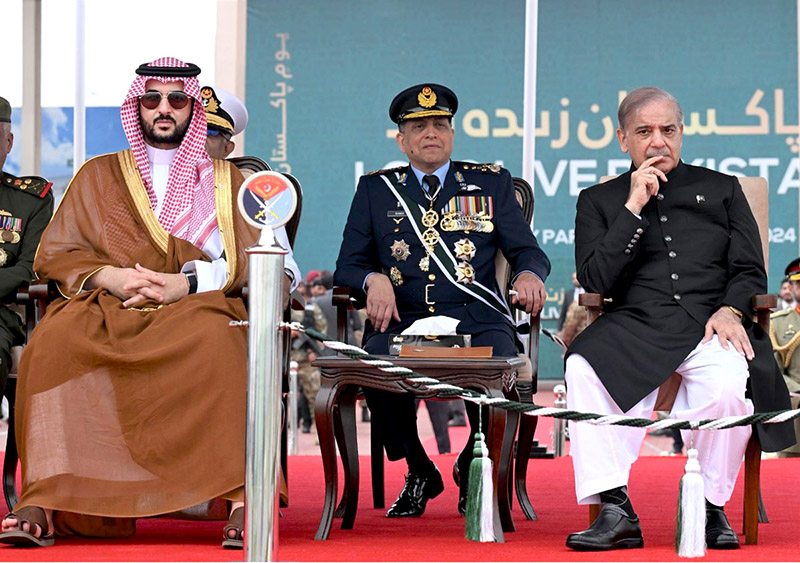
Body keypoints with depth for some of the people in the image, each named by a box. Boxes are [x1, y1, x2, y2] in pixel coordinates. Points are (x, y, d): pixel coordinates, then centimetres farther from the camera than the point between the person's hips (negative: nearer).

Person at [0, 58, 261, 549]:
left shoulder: (226, 180, 19)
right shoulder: (98, 176, 21)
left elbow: (252, 259, 7)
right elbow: (54, 254, 13)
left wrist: (187, 282, -11)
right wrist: (110, 277, -7)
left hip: (194, 307, -1)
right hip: (107, 307, 1)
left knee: (217, 343, -39)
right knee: (55, 342, -33)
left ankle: (241, 500, -43)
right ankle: (40, 503, -38)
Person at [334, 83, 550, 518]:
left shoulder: (491, 183, 18)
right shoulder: (375, 189, 19)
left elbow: (527, 251, 13)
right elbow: (347, 266, 13)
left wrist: (528, 274, -13)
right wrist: (374, 280, -11)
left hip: (476, 322, 0)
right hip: (401, 320, 1)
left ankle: (474, 468, -1)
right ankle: (419, 473, -4)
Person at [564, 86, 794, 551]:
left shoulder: (721, 190, 21)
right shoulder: (599, 200, 19)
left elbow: (750, 271, 13)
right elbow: (595, 280, 3)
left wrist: (730, 309, -9)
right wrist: (634, 208, -1)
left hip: (709, 325, 0)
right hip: (635, 323, 0)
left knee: (729, 384, -36)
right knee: (583, 369, -33)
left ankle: (711, 507, -16)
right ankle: (616, 511, -31)